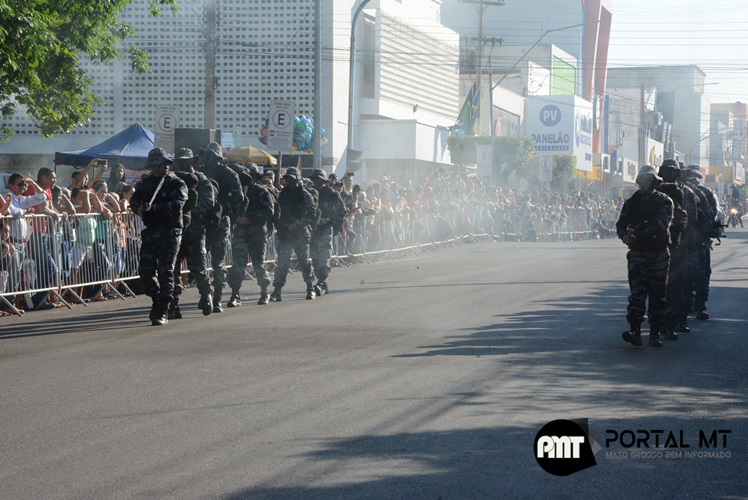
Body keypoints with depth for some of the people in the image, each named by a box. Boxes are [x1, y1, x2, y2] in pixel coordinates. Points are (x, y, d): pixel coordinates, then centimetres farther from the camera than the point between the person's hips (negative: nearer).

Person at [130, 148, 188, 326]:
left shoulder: (176, 183, -3)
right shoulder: (145, 183, 15)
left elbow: (177, 204, -17)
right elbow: (134, 200, 16)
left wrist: (153, 208, -25)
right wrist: (139, 208, -8)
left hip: (170, 233, -5)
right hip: (150, 232, 5)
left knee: (165, 271, -8)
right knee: (146, 270, 3)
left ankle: (162, 312, -5)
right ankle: (157, 302, 26)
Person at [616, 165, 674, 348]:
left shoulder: (664, 201, 0)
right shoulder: (631, 202, 11)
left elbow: (663, 224, -15)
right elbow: (621, 223, 7)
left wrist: (637, 235, -22)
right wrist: (624, 235, -18)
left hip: (659, 255, -1)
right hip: (637, 253, 1)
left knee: (657, 295, 3)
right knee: (636, 292, -12)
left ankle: (655, 333, 10)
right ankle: (634, 329, -21)